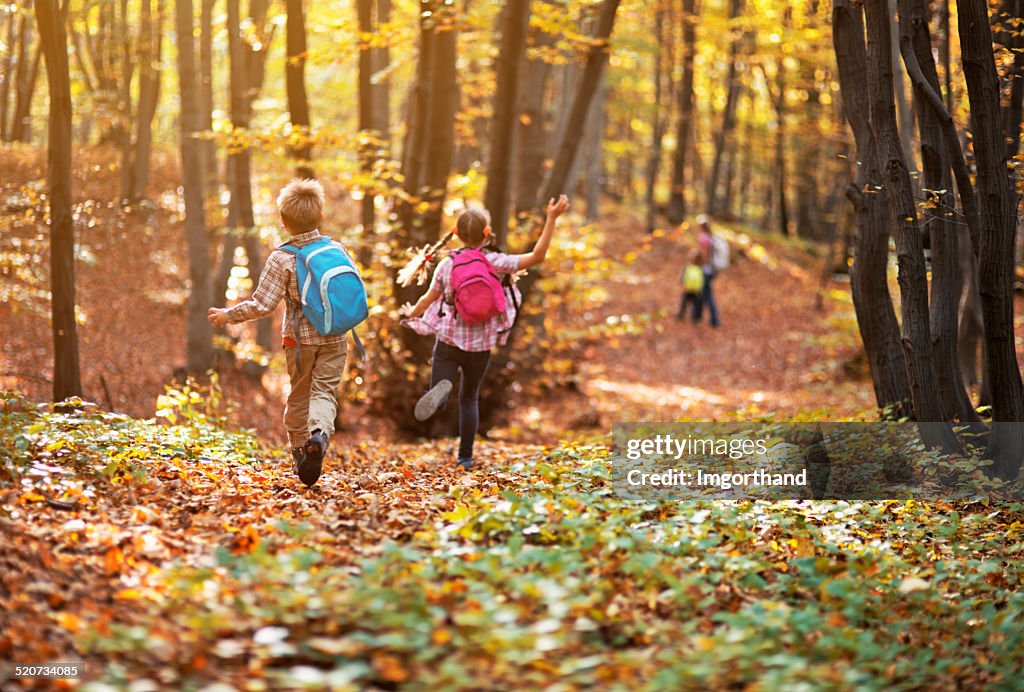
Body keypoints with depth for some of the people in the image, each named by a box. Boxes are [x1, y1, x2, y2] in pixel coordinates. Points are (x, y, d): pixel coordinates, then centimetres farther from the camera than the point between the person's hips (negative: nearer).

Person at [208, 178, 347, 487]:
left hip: (299, 338, -1)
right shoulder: (338, 249, -2)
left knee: (299, 396, 16)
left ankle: (299, 449, 26)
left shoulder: (281, 259, -13)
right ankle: (320, 432, -30)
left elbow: (262, 305, -16)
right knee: (324, 392, 0)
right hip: (334, 338, 1)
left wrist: (229, 315, -2)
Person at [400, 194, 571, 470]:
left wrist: (412, 314, 28)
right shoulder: (495, 262, -10)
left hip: (449, 340, -1)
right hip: (480, 344, 1)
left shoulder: (447, 264, -4)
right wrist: (551, 219, -10)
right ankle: (465, 456, 19)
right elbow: (537, 256, -11)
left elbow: (428, 299, 6)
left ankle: (440, 391, -39)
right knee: (469, 398, 20)